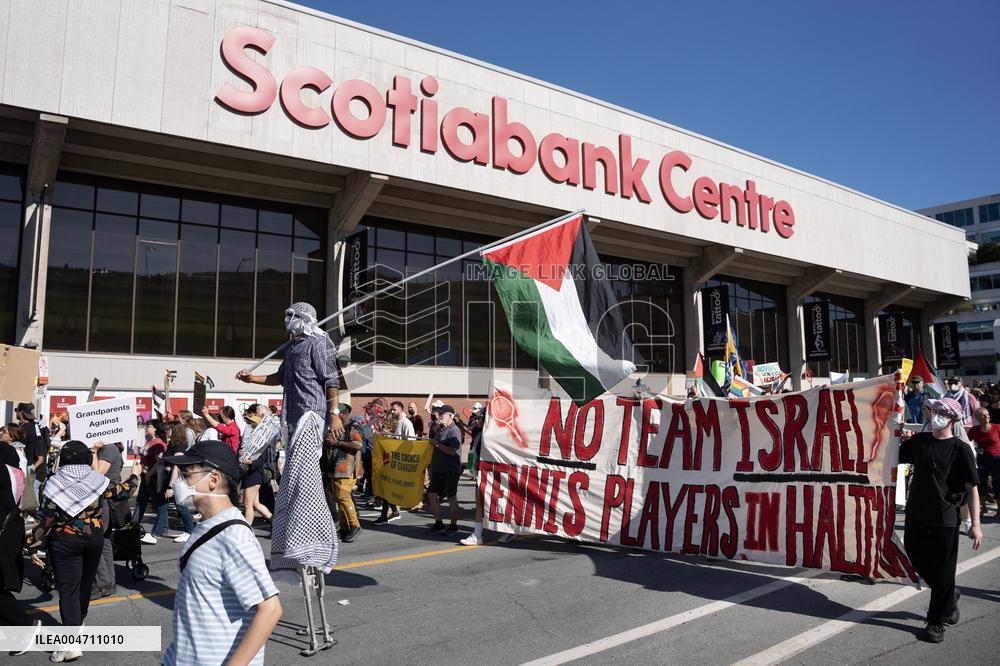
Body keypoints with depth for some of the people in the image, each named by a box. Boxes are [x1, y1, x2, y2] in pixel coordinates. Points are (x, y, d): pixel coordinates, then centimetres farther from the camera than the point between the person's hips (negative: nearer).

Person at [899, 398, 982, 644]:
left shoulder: (960, 449, -7)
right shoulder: (919, 441, 5)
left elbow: (972, 487, -8)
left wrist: (975, 524, -12)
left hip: (945, 520, -4)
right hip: (916, 516, 5)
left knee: (943, 570, 5)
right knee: (919, 562, 15)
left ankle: (937, 621, 20)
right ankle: (949, 599, 41)